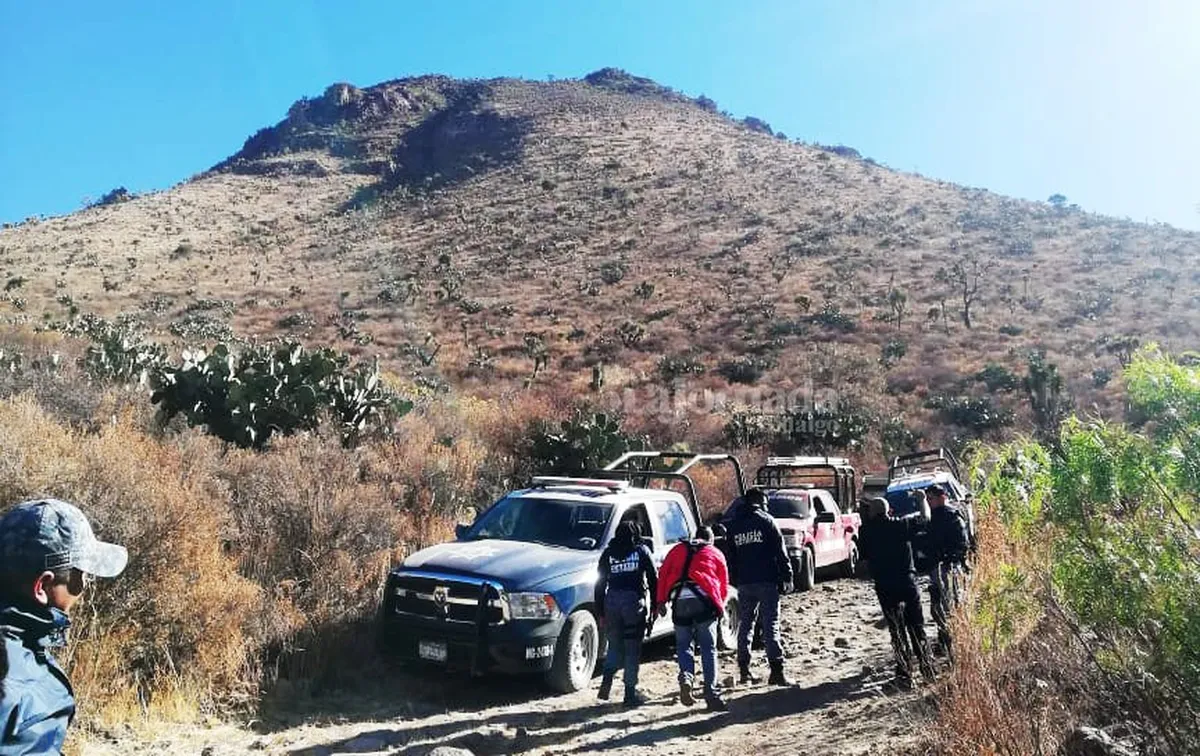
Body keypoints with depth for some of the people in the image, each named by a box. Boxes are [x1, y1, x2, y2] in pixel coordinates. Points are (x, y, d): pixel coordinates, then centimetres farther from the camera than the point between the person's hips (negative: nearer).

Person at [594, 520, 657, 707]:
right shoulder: (641, 551, 9)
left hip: (612, 601, 2)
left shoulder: (608, 553, 14)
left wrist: (600, 612, 14)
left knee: (615, 646, 17)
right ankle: (630, 693, 8)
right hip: (634, 601, -2)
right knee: (633, 649, 7)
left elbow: (600, 583, 12)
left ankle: (607, 680, -2)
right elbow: (653, 579, 5)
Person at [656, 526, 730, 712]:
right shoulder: (716, 554, 22)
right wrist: (720, 607, 35)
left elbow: (663, 574, 15)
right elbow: (724, 586, 21)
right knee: (708, 648, 4)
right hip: (704, 600, -1)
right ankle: (711, 694, 0)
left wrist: (661, 601, 14)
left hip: (679, 600, 1)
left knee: (683, 645, 14)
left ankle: (686, 676, -11)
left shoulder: (678, 549, 24)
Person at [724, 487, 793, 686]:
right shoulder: (765, 520, -2)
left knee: (745, 625, 12)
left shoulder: (733, 525, 13)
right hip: (767, 580, -4)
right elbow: (780, 552, -5)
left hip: (743, 582, 4)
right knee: (771, 626, -4)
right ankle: (776, 671, -7)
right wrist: (786, 577, -2)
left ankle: (744, 671, 15)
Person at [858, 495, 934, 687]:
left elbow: (863, 554, 6)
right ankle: (927, 667, 19)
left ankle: (905, 673, 3)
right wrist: (922, 500, 30)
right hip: (908, 582, 1)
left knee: (897, 631, 7)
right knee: (917, 627, 15)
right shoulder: (901, 525, -4)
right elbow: (924, 518, 12)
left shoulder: (867, 532, -5)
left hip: (885, 587, -1)